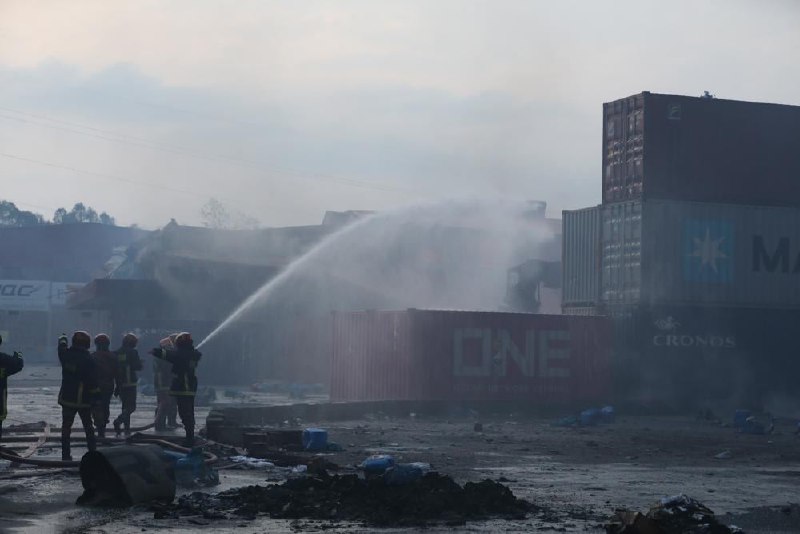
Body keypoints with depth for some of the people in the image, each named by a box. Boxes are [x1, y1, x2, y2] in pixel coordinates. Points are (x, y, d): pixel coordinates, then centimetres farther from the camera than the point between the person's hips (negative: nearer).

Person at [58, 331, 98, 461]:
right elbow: (93, 381, -16)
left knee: (66, 426, 9)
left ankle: (65, 455, 7)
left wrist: (62, 339, 43)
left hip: (66, 398, 3)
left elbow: (62, 347, 22)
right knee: (88, 427, 10)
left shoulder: (65, 354, -3)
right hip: (84, 400, -2)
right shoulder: (88, 360, -15)